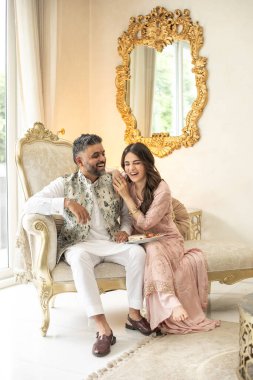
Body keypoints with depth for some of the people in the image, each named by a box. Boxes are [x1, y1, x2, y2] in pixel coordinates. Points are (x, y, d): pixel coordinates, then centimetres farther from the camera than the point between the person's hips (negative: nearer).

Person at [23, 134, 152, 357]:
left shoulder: (114, 181, 8)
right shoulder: (65, 184, -1)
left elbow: (126, 214, 17)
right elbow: (31, 205, -12)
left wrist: (125, 230, -6)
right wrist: (67, 202, -24)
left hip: (111, 243, 3)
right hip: (80, 245, -2)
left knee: (138, 252, -29)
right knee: (79, 257, -39)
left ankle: (134, 314, -12)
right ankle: (103, 329, -38)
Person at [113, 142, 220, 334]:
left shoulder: (161, 189, -18)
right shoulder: (124, 184, -4)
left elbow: (145, 224, -19)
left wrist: (126, 196, -21)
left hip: (167, 239, -3)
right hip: (140, 242, 3)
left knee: (153, 249, -37)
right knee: (152, 250, -34)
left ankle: (165, 313, -35)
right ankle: (171, 304, -36)